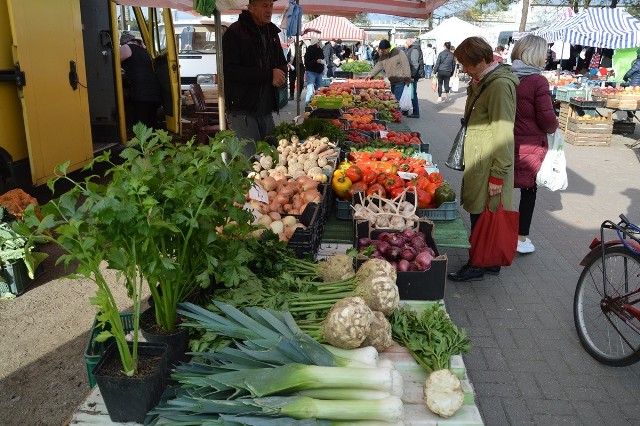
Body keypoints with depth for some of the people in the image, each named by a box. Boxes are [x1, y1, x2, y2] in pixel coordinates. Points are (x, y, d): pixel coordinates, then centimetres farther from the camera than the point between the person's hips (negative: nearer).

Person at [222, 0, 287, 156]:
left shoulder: (271, 32, 15)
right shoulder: (235, 33, -7)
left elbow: (282, 62, 25)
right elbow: (230, 71, -16)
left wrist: (280, 75, -1)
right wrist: (269, 75, -19)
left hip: (266, 110, 7)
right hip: (242, 109, -7)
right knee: (251, 158, -10)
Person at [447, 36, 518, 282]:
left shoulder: (499, 86, -19)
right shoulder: (482, 82, 12)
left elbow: (504, 134, -21)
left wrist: (498, 174, -20)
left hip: (488, 165, -9)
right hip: (477, 160, 9)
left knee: (482, 215, 1)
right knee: (480, 214, 15)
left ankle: (478, 266, 14)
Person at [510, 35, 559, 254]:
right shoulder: (538, 81, -17)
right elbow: (547, 118, -16)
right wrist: (554, 127, 3)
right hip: (530, 146, -5)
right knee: (529, 192, 10)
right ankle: (521, 238, 18)